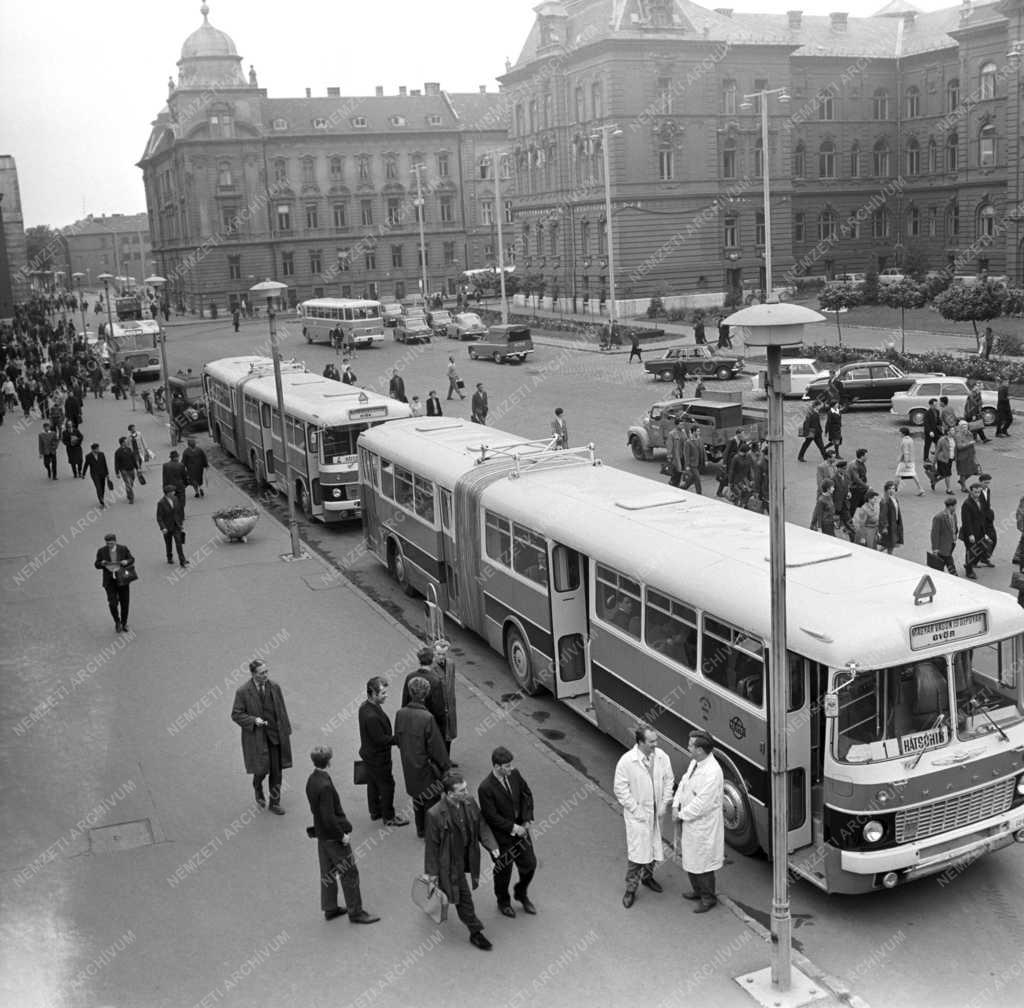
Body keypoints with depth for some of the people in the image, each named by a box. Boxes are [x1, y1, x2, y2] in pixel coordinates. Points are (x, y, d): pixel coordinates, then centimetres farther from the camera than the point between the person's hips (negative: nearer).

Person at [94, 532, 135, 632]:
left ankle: (124, 623, 29)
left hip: (123, 580, 1)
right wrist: (102, 563, -19)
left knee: (125, 603, 8)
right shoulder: (101, 551, -3)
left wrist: (127, 561, -16)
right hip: (110, 582, -1)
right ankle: (117, 622, 15)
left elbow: (132, 559, 6)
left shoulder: (123, 549, -3)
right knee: (112, 603, -11)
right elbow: (96, 565, 3)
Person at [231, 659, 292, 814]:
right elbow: (236, 715, -6)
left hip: (275, 735, 3)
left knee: (277, 771, 7)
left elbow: (282, 711, 6)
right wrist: (253, 720, -20)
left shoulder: (274, 687, -1)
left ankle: (275, 803, 23)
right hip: (256, 737, -3)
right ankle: (258, 789, 34)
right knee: (262, 770, -1)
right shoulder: (242, 692, -12)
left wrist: (286, 732, 7)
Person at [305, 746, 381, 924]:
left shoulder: (312, 780, 0)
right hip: (333, 835, -9)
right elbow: (329, 817, -27)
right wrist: (342, 835, -16)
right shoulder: (325, 785, -29)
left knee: (328, 872, 20)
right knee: (349, 873, 4)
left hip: (321, 834, 9)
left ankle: (330, 909, 33)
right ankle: (355, 912, 14)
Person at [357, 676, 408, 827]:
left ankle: (375, 812, 42)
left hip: (369, 753, 9)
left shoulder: (365, 706, -4)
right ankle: (388, 817, 25)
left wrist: (395, 737, 9)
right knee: (387, 786, 9)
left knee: (373, 783, 24)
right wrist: (399, 739, -19)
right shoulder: (371, 716, -35)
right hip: (378, 758, -9)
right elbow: (381, 739, -27)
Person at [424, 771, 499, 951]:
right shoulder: (435, 814, -29)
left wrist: (492, 847, -12)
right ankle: (475, 932, 22)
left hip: (469, 859, 6)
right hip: (451, 862, -6)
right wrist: (432, 871, -10)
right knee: (464, 897, 4)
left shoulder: (469, 802, -11)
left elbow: (481, 826, 1)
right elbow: (432, 845, -18)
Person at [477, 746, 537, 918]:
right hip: (502, 836, -5)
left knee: (530, 864, 15)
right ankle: (503, 901, 43)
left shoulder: (514, 774, -11)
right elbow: (491, 816, -24)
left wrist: (527, 820, -6)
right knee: (503, 870, 15)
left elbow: (527, 794, 3)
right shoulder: (485, 788, -29)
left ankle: (521, 894, 44)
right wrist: (513, 828, -19)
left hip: (519, 828, 5)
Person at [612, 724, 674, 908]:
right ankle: (631, 888, 11)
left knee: (653, 847, 19)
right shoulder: (626, 761, -20)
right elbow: (620, 789, -14)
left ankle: (647, 876, 43)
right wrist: (636, 810, -15)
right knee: (636, 851, -4)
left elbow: (668, 780, 4)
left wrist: (664, 804, -2)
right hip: (637, 814, -5)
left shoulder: (661, 756, -8)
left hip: (656, 812, 5)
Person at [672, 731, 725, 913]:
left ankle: (708, 898, 26)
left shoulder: (712, 773, -29)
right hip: (689, 822, 9)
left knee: (701, 863, 7)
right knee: (689, 859, 22)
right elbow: (684, 782, 9)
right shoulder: (695, 762, 0)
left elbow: (701, 804, -27)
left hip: (703, 826, -9)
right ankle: (697, 891, 42)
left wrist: (682, 815, -17)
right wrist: (676, 805, -3)